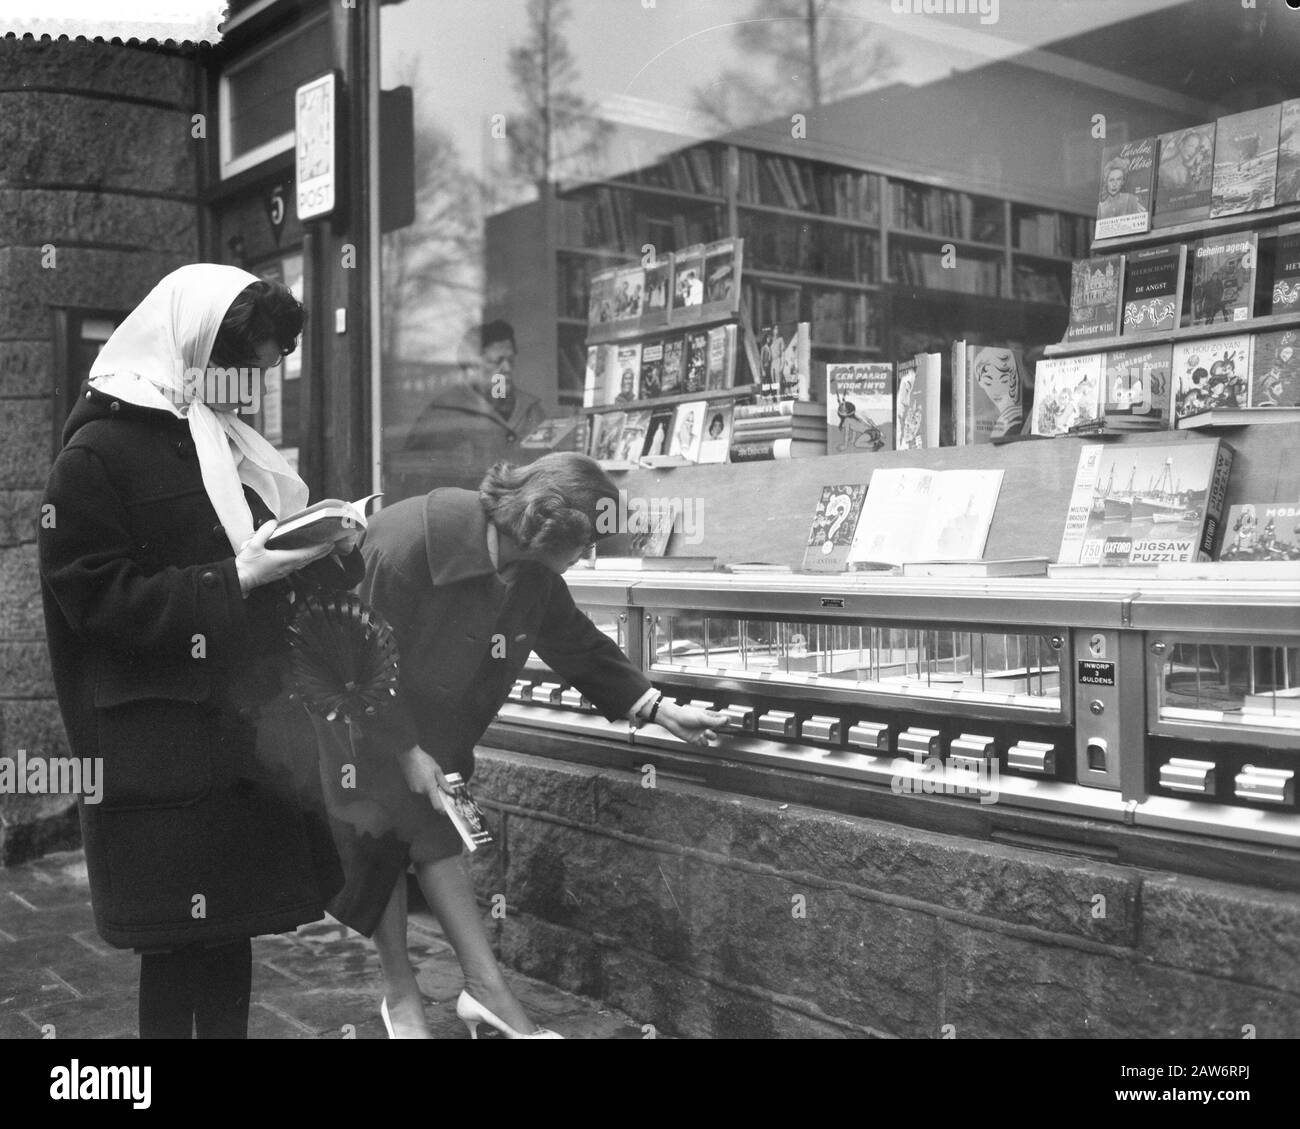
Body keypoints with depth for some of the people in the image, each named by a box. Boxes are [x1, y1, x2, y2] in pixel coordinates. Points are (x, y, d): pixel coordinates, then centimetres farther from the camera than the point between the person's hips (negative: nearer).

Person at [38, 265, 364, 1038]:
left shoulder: (230, 443, 15)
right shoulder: (98, 453, -9)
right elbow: (95, 597, -15)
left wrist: (326, 542, 2)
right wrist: (236, 577, -19)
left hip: (246, 728, 7)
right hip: (161, 748, -7)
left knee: (233, 931, 11)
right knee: (177, 946, 0)